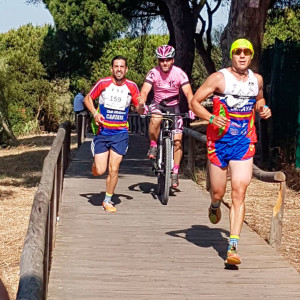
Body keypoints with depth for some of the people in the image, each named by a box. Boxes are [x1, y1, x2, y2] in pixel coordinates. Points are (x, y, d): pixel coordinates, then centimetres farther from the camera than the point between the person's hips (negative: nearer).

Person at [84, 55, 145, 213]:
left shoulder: (131, 86, -2)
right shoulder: (103, 83, -6)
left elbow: (139, 108, 6)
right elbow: (88, 98, 6)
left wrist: (142, 106, -18)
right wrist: (95, 113, -10)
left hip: (120, 133, 1)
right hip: (102, 131, 0)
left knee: (113, 169, -5)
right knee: (99, 171, -3)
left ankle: (108, 201, 14)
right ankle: (96, 162, 35)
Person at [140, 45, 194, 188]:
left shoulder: (179, 73, -16)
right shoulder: (153, 73, -15)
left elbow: (188, 93, -23)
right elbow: (144, 91, -25)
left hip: (173, 106, 1)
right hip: (158, 104, -1)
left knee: (177, 140, -8)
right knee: (155, 119, -38)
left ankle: (175, 173, 5)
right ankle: (153, 145, -12)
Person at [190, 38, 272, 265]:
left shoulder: (257, 79, 7)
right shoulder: (219, 78, -6)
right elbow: (194, 102, -4)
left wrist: (263, 109, 5)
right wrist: (211, 118, -21)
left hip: (244, 142, 2)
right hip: (219, 141, -2)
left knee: (239, 193, -10)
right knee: (218, 193, 9)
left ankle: (233, 247, -11)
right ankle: (215, 206, 49)